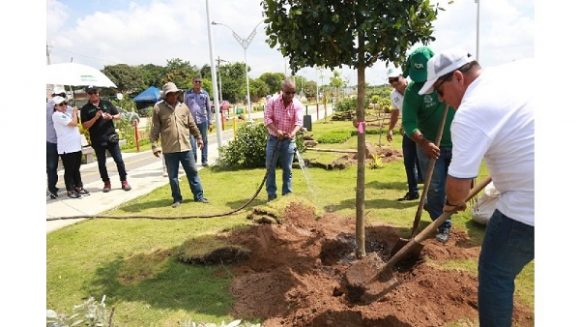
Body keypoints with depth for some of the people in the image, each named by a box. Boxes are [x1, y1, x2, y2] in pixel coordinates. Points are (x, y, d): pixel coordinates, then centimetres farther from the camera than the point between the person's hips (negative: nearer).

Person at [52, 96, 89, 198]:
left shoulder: (66, 114, 17)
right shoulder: (57, 115, -11)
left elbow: (76, 123, 19)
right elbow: (73, 123, -16)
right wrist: (74, 112, -5)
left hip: (76, 146, 8)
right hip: (66, 148, -8)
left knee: (76, 169, 16)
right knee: (69, 170, 1)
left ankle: (79, 187, 27)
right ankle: (70, 190, 10)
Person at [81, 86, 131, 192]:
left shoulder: (107, 103, 7)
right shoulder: (85, 109, 2)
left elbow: (118, 116, 10)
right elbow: (85, 125, -4)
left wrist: (111, 117, -12)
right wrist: (95, 117, -18)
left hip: (111, 137, 0)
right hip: (97, 140, 0)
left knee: (119, 160, 0)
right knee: (101, 163, 7)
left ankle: (124, 181, 9)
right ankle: (106, 183, 20)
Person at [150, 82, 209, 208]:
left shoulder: (183, 106, 8)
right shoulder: (158, 108, -2)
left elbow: (192, 125, 15)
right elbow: (155, 129, -3)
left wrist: (199, 138, 18)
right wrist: (154, 145, -7)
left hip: (185, 146, 3)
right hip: (169, 149, -3)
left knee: (192, 172, 9)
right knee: (173, 176, 7)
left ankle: (199, 196, 19)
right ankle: (177, 199, 21)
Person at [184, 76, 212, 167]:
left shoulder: (205, 94, 7)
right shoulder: (187, 94, 5)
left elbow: (209, 109, 9)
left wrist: (210, 122, 5)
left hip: (203, 121, 1)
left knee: (204, 141, 5)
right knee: (192, 141, -7)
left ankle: (204, 160, 12)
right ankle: (193, 159, 1)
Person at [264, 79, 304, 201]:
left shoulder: (297, 104, -5)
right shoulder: (273, 101, -6)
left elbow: (299, 122, -15)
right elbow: (267, 119, -12)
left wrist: (292, 133, -35)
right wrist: (277, 131, -27)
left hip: (289, 141, 0)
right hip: (273, 139, 0)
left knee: (287, 169, 5)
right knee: (270, 168, 4)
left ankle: (287, 194, 14)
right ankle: (271, 194, 15)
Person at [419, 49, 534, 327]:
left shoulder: (470, 113, -19)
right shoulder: (525, 67, 3)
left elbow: (459, 183, -17)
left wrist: (453, 203, 8)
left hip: (529, 207, -8)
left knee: (495, 275, 9)